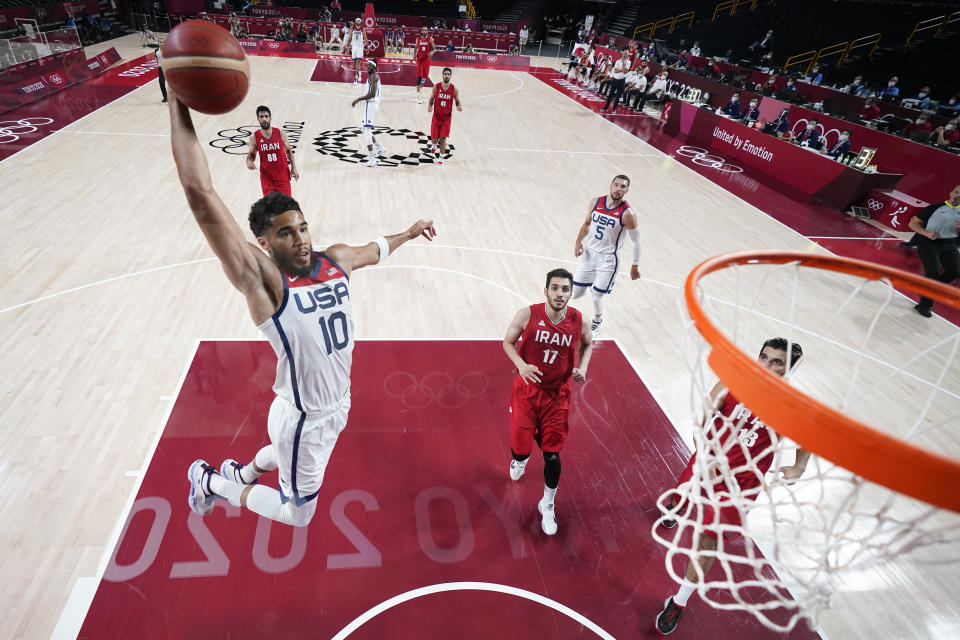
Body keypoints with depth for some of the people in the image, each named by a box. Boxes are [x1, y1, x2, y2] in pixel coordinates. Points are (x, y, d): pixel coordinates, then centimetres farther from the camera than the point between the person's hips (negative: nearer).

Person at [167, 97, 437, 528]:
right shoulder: (263, 281, -27)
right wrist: (179, 104, -38)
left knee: (289, 455, 36)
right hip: (304, 419, -7)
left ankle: (241, 472, 65)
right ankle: (209, 481, 33)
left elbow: (373, 250, 17)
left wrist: (408, 233, 32)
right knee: (298, 515, 15)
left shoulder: (335, 260, -7)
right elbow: (201, 196, -36)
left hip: (337, 406, 7)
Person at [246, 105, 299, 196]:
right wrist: (249, 162, -14)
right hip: (266, 176, 1)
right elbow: (251, 154, 8)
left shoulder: (280, 134, -7)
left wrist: (293, 168, 1)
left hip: (282, 174, 0)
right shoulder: (255, 137, -5)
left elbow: (288, 151, 7)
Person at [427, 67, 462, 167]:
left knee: (443, 138, -4)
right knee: (434, 137, 5)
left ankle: (441, 157, 8)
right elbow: (431, 99, 5)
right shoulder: (436, 87, -5)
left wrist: (459, 106, -17)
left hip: (447, 117, -1)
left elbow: (457, 101, 6)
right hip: (436, 116, 1)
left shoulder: (454, 89, -5)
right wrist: (429, 106, -16)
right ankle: (435, 144, 42)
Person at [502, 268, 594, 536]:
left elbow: (587, 344, 11)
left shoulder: (578, 320, -11)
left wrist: (582, 367, -7)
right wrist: (521, 364, -21)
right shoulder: (527, 315, -17)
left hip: (557, 394, 1)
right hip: (527, 389, -1)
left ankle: (547, 505, 30)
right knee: (521, 447, 5)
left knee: (552, 453, 5)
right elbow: (507, 342, -3)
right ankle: (520, 460, 48)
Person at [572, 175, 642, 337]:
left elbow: (636, 240, -6)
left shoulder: (627, 214, -16)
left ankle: (597, 321, 32)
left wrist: (635, 265, -4)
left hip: (608, 259, -4)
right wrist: (578, 241, 0)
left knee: (597, 297, 0)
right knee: (575, 293, 5)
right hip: (589, 252, 4)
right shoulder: (595, 202, -3)